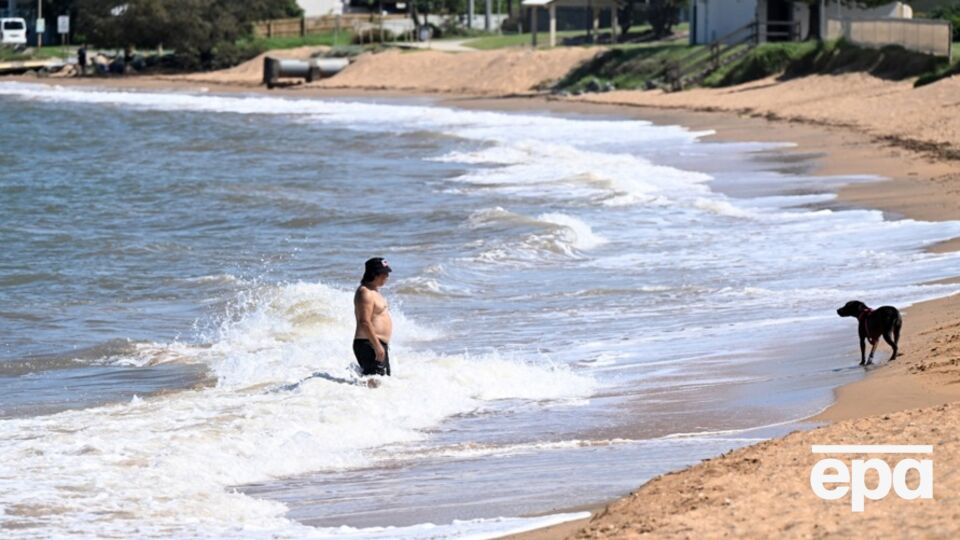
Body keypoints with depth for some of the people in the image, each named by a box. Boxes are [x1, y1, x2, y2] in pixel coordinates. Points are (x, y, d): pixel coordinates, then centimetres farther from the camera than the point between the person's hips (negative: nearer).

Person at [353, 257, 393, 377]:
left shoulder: (374, 291, 17)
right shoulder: (365, 293, -16)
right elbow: (364, 322, -24)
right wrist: (377, 346, -26)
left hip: (378, 344, 11)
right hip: (369, 344, -11)